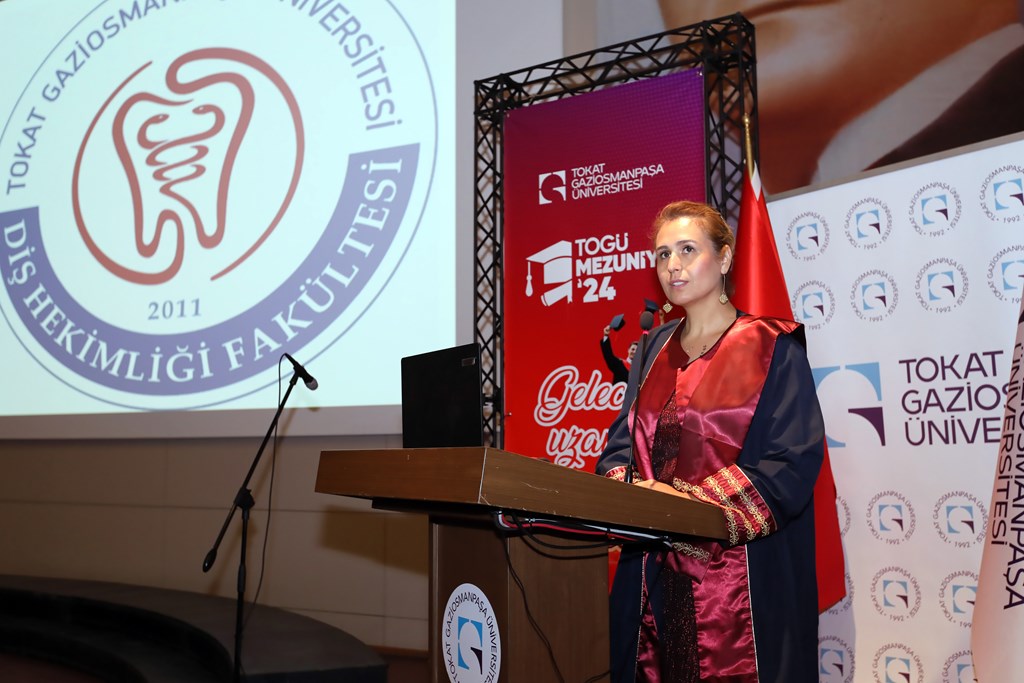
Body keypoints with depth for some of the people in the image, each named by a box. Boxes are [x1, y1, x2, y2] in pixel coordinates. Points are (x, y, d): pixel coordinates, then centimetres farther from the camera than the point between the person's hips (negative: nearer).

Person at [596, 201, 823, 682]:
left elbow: (793, 463, -12)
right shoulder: (654, 350, 14)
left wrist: (692, 501, -20)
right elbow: (622, 442, 10)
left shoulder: (773, 348, -3)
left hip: (742, 577, -4)